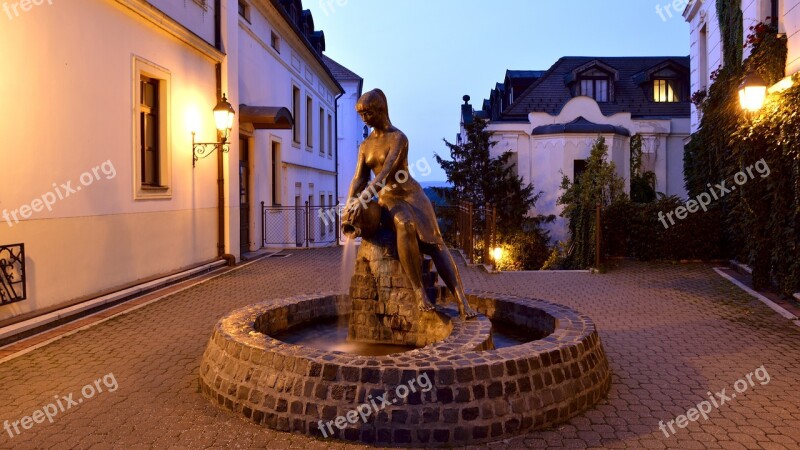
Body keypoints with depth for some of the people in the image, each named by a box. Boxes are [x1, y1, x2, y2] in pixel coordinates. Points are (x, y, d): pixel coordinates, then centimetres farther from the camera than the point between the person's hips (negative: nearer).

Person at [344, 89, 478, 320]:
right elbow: (358, 180, 6)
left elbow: (386, 173, -22)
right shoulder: (365, 146, 12)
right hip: (388, 199, 3)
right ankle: (418, 289, -34)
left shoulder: (398, 138, -9)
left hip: (411, 194, -2)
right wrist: (349, 207, -12)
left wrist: (362, 200, -33)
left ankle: (462, 301, -29)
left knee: (435, 242, -20)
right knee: (406, 226, -34)